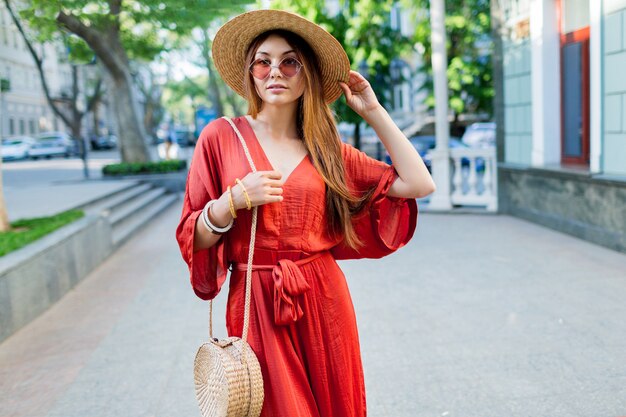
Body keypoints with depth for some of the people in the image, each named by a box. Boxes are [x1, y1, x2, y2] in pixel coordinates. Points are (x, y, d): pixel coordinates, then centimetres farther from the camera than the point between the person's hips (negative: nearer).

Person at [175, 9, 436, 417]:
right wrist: (234, 200, -19)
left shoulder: (325, 149, 5)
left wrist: (374, 112, 2)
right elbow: (193, 239, -1)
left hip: (323, 302, 3)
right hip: (256, 304, -2)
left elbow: (419, 184, 0)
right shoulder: (222, 136, -1)